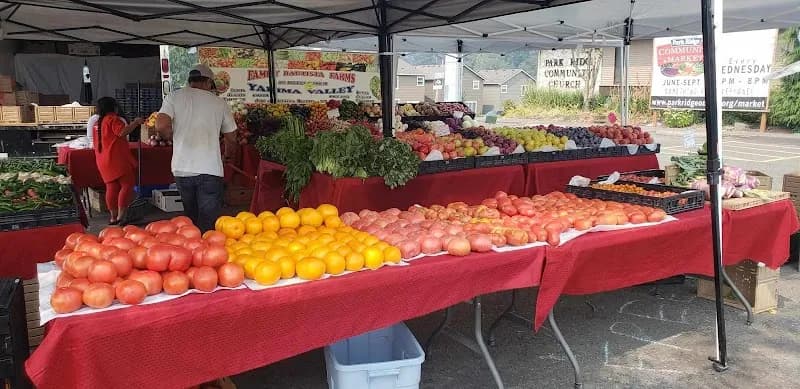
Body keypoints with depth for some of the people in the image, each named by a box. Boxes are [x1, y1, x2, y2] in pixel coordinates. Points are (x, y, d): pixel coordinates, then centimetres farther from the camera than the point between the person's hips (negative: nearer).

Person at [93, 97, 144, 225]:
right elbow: (122, 132, -24)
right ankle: (121, 216, -11)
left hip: (103, 160, 9)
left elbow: (96, 143, 26)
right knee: (127, 184, -5)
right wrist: (136, 123, -14)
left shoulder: (97, 123, 19)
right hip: (117, 159, -8)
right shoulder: (113, 119, -7)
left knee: (111, 187, 11)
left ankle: (113, 217, 14)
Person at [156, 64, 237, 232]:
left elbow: (161, 126, -10)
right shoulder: (219, 102, 6)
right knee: (209, 224, -2)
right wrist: (228, 155, 33)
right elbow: (231, 138, 12)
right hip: (210, 170, -2)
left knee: (191, 217, 19)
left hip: (182, 169, 2)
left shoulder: (174, 97, 6)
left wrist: (175, 137, 12)